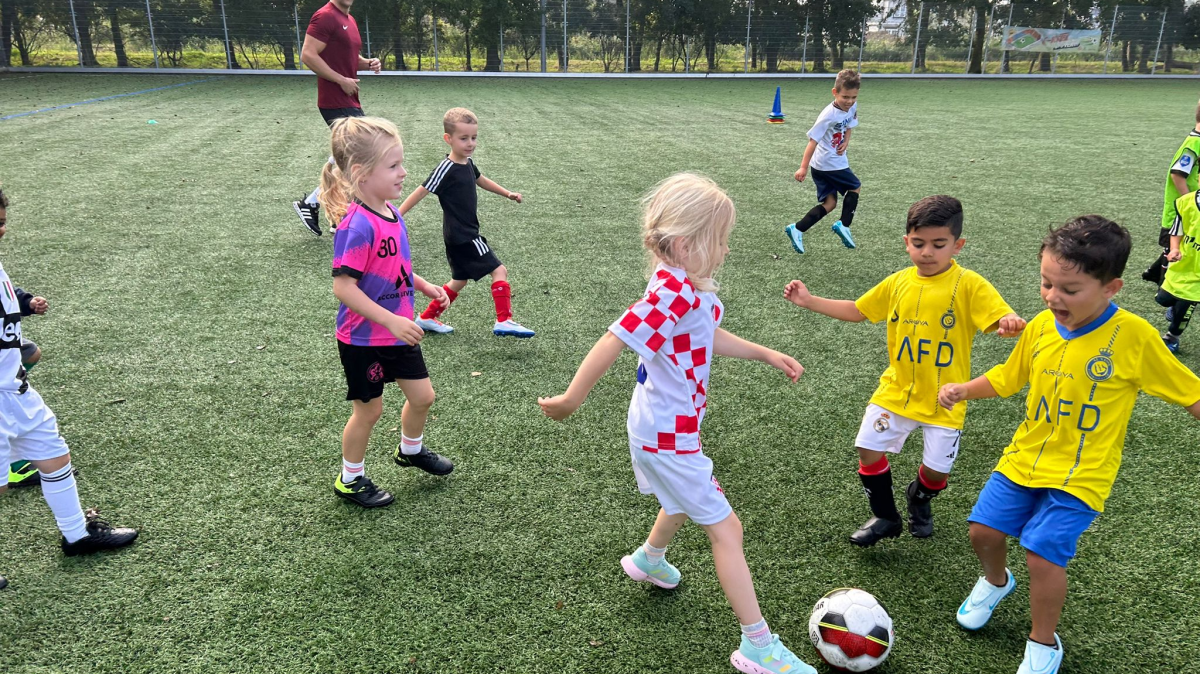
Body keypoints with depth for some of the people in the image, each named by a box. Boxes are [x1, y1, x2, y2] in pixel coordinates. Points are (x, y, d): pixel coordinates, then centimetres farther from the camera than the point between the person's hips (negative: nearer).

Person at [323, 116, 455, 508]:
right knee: (369, 409, 9)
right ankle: (350, 480, 31)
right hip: (363, 339, -8)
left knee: (422, 395, 17)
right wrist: (392, 321, -30)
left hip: (398, 331, 8)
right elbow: (343, 288, -29)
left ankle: (411, 450, 46)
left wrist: (427, 288, 7)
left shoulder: (392, 214, 0)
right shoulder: (357, 226, -27)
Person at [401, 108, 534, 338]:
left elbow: (480, 179, 27)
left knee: (460, 280, 20)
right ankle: (504, 321, -10)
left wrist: (507, 194, 31)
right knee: (499, 270, -10)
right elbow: (421, 192, -18)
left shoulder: (468, 163, 7)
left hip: (462, 235, 10)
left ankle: (427, 318, 29)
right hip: (461, 236, -10)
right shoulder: (446, 169, -19)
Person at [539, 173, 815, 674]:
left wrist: (767, 355, 16)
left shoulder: (689, 285, 0)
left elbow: (709, 336, 16)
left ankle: (648, 559, 61)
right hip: (668, 435, -10)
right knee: (725, 528, -1)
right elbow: (614, 341, -34)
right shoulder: (672, 291, -31)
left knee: (685, 500, 35)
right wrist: (571, 400, -30)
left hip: (672, 423, 10)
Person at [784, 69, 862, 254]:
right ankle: (844, 226, 15)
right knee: (855, 187, 9)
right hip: (830, 165, -8)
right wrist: (803, 167, -27)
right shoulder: (829, 115, -22)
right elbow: (813, 140, -23)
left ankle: (797, 229, 2)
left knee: (829, 204, 8)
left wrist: (846, 142, -5)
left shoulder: (852, 108, 1)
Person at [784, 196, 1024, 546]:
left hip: (943, 400, -3)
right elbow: (856, 311, 10)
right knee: (869, 451, -1)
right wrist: (809, 300, 2)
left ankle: (918, 498, 44)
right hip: (896, 392, 3)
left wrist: (1010, 323, -49)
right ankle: (886, 517, 24)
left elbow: (1002, 318, -24)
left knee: (936, 470, 5)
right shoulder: (898, 282, -1)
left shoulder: (969, 285, -14)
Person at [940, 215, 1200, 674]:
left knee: (1043, 551, -12)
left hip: (1081, 474, -4)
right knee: (983, 530, 5)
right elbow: (1007, 377, 12)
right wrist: (963, 390, -2)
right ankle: (995, 582, 41)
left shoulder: (1135, 337, -17)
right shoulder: (1040, 327, -4)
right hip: (1024, 458, 5)